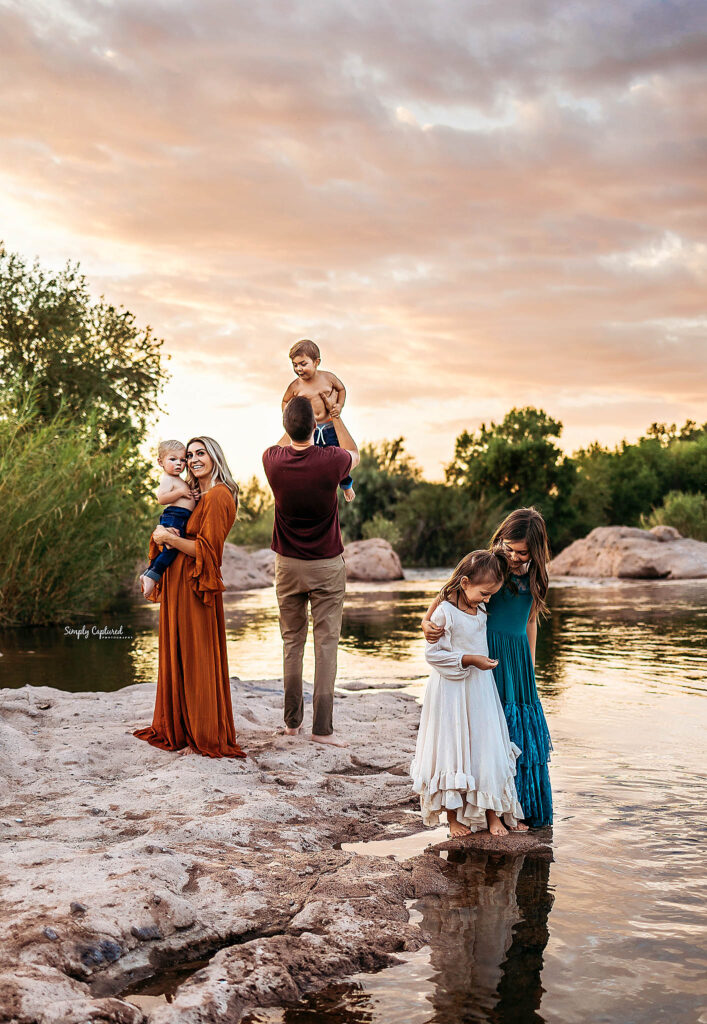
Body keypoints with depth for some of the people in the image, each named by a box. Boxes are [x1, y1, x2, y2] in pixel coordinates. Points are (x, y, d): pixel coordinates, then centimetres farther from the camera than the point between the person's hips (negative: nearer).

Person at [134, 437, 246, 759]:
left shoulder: (218, 496, -13)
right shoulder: (194, 496, 17)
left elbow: (206, 550, -18)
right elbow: (166, 531, 17)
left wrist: (169, 538, -12)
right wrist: (162, 533, -5)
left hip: (195, 588, -9)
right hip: (177, 584, 9)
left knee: (196, 659, -4)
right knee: (177, 657, 14)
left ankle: (206, 736, 5)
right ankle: (179, 728, 23)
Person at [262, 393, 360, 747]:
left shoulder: (274, 461, -10)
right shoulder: (330, 461, -17)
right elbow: (353, 453, 10)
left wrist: (295, 415, 25)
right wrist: (335, 415, 14)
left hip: (288, 565, 3)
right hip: (327, 565, -3)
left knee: (292, 641, 12)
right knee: (326, 642, 1)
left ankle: (292, 721, 18)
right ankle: (322, 726, -1)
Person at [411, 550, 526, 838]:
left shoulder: (481, 610, 5)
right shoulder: (444, 613, -17)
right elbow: (433, 654, -16)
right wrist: (470, 660, -20)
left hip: (480, 688, 6)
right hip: (452, 692, -6)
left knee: (487, 747, 6)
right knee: (453, 748, 3)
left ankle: (492, 813, 16)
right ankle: (453, 817, 16)